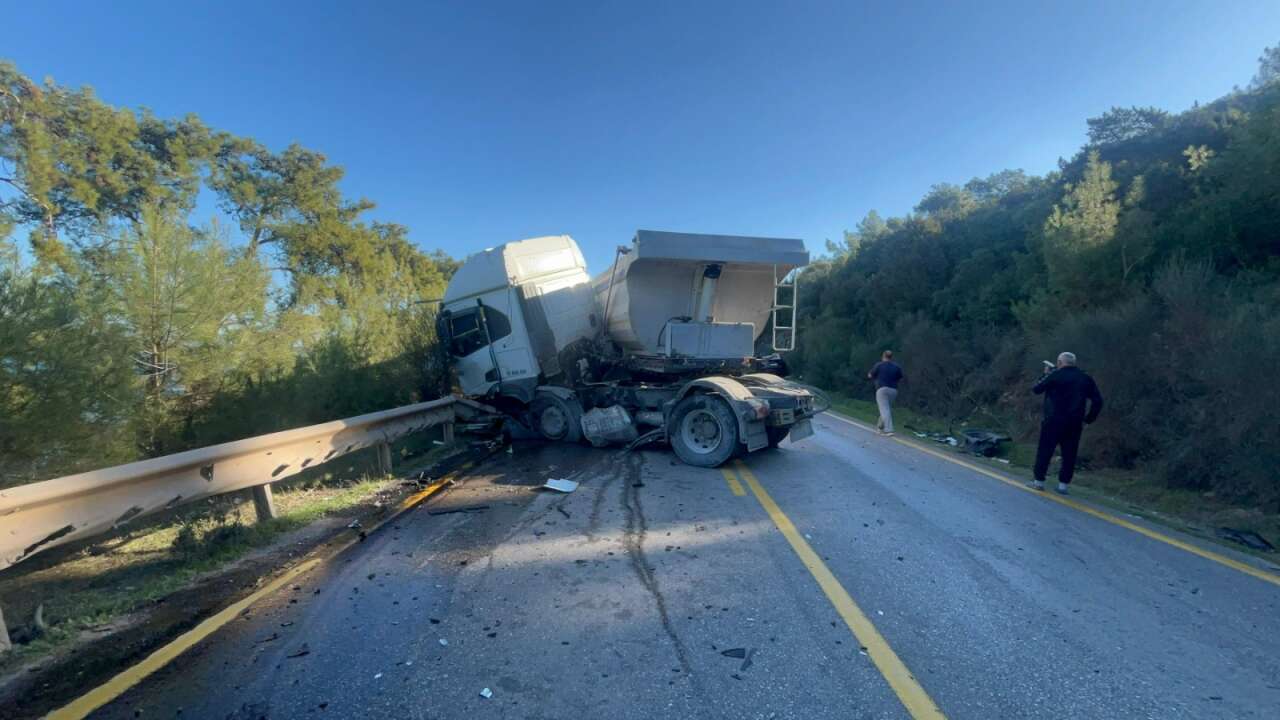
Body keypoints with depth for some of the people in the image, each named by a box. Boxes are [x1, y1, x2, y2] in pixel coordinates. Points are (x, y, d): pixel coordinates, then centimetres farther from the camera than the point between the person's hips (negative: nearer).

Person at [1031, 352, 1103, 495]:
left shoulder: (1055, 375, -6)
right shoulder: (1086, 378, 8)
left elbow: (1036, 389, 2)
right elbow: (1097, 401, 8)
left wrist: (1046, 375, 15)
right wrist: (1087, 420, 12)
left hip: (1054, 421, -4)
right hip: (1075, 424, 4)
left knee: (1044, 451, 4)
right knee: (1069, 455, 9)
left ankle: (1039, 481, 7)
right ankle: (1063, 484, 11)